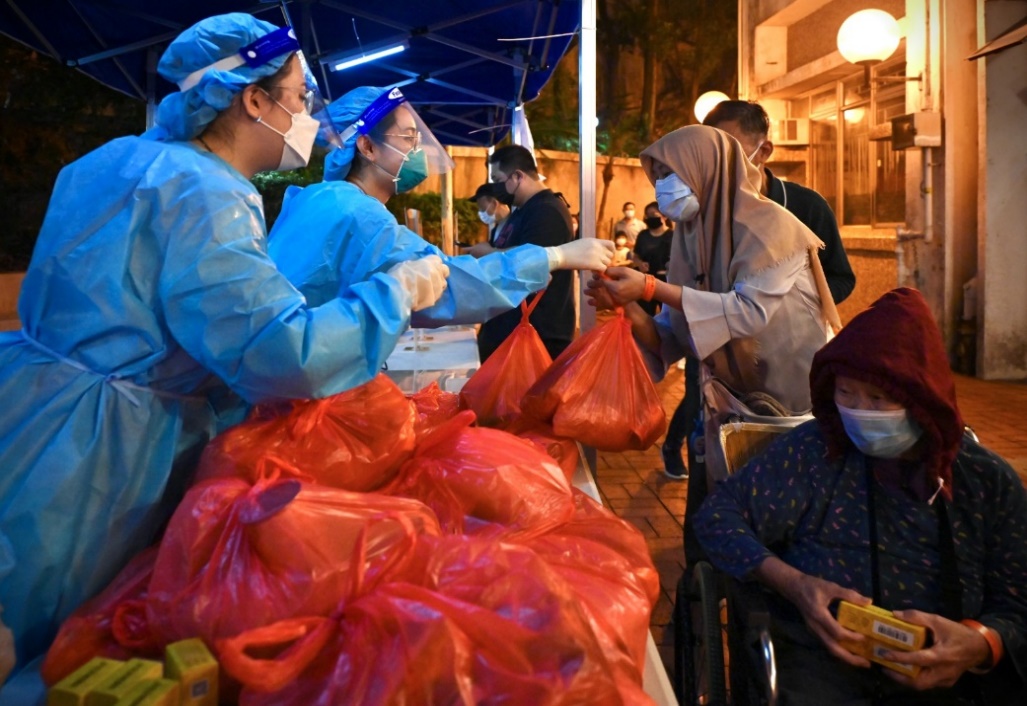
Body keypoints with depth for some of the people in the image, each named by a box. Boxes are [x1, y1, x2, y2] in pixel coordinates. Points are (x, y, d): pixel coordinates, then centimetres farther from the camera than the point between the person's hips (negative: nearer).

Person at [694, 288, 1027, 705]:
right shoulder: (812, 450, 4)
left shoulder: (989, 481, 9)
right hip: (823, 659, -2)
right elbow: (719, 516, 2)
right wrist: (792, 584, -13)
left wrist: (979, 644, -16)